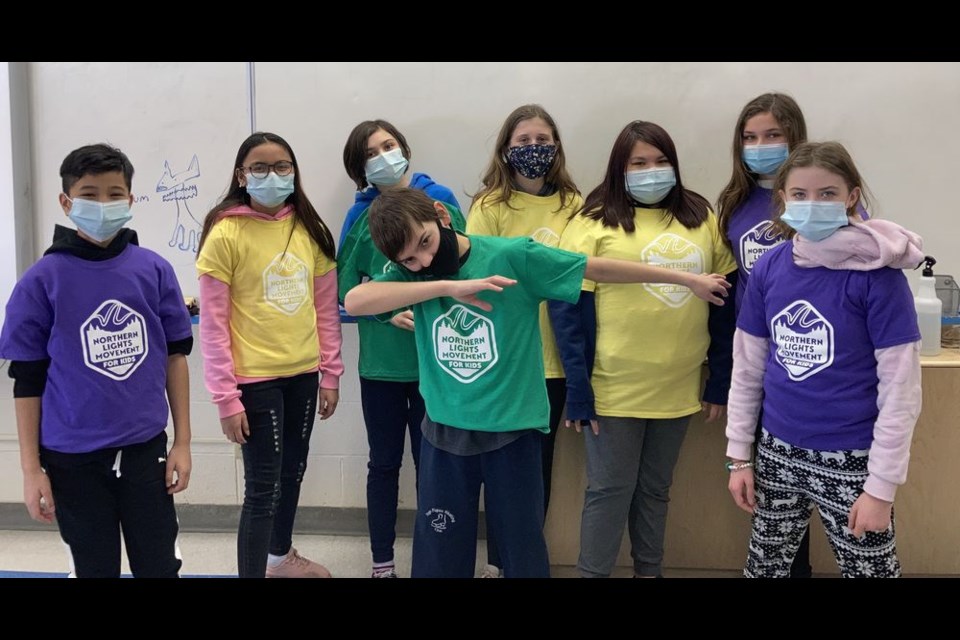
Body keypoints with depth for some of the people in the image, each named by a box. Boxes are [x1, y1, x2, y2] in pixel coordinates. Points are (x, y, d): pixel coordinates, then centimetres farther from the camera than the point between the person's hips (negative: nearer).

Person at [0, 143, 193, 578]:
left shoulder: (155, 271, -2)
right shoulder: (42, 281, -8)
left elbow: (175, 356, 5)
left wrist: (182, 441, 4)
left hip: (145, 449, 2)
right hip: (72, 459, -1)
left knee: (160, 567, 11)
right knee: (95, 569, 14)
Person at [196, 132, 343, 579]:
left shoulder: (310, 230, 3)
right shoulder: (225, 234, -12)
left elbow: (327, 307, 8)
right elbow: (212, 324, -12)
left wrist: (330, 374, 6)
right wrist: (225, 397, -15)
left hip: (303, 374, 6)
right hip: (255, 379, -6)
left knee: (293, 471, 21)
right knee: (263, 487, -3)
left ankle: (281, 556, 44)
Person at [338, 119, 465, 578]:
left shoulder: (440, 200, -1)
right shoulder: (361, 215, 0)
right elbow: (346, 287, -2)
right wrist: (387, 312, -16)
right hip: (381, 361, 1)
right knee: (384, 462, 11)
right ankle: (382, 562, 24)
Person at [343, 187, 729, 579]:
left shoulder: (513, 256, -12)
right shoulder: (411, 273, -3)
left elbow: (599, 269, -6)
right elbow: (354, 302, -20)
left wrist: (688, 279, 0)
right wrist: (447, 286, -27)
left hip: (512, 431, -2)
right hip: (444, 432, 3)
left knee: (523, 548, 11)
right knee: (439, 553, 13)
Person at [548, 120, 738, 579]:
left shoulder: (700, 218, 4)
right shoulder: (595, 222, -8)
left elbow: (723, 303, 7)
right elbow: (569, 310, -11)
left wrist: (720, 382, 4)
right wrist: (578, 390, -14)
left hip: (678, 387, 4)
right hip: (614, 388, -4)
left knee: (655, 489, 18)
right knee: (610, 490, 7)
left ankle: (649, 571, 35)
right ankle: (592, 573, 24)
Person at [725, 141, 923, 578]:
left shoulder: (878, 275, -15)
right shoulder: (768, 267, -1)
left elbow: (900, 390, -14)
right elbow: (747, 368, 6)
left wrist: (882, 486, -14)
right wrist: (738, 454, 6)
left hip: (851, 461, -4)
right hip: (778, 453, 5)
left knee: (869, 568, 10)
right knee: (763, 566, 18)